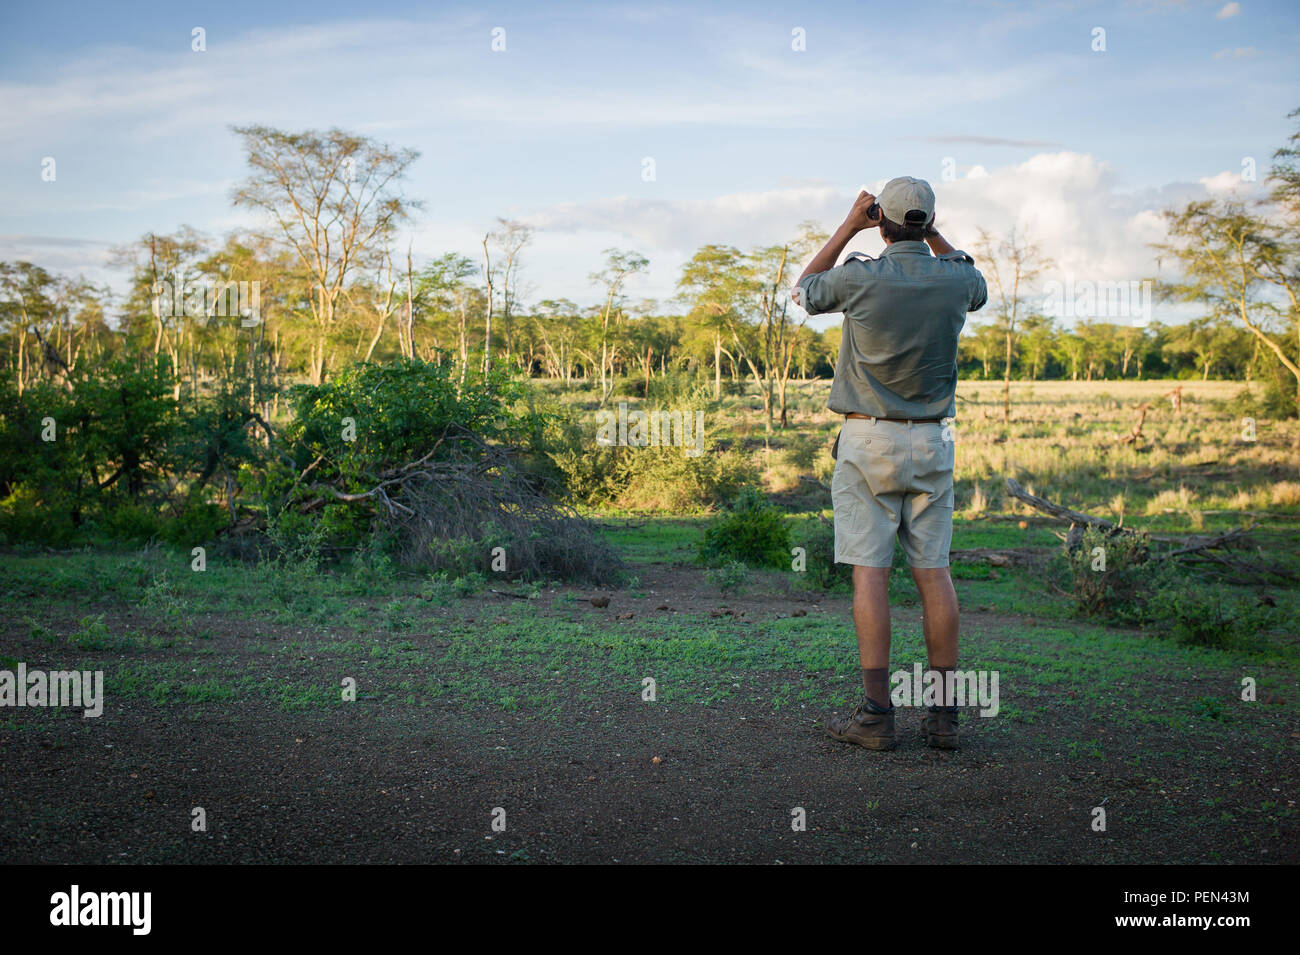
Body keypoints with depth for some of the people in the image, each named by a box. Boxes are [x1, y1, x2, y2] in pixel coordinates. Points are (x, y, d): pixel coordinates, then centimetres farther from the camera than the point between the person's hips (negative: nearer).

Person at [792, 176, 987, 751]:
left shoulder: (859, 277, -11)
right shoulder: (957, 280, -2)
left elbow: (804, 292, 12)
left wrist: (848, 227, 11)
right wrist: (932, 233, 20)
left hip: (868, 443, -3)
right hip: (932, 443, 3)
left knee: (869, 572, -3)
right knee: (933, 572, 6)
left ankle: (877, 714, -5)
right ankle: (943, 714, 8)